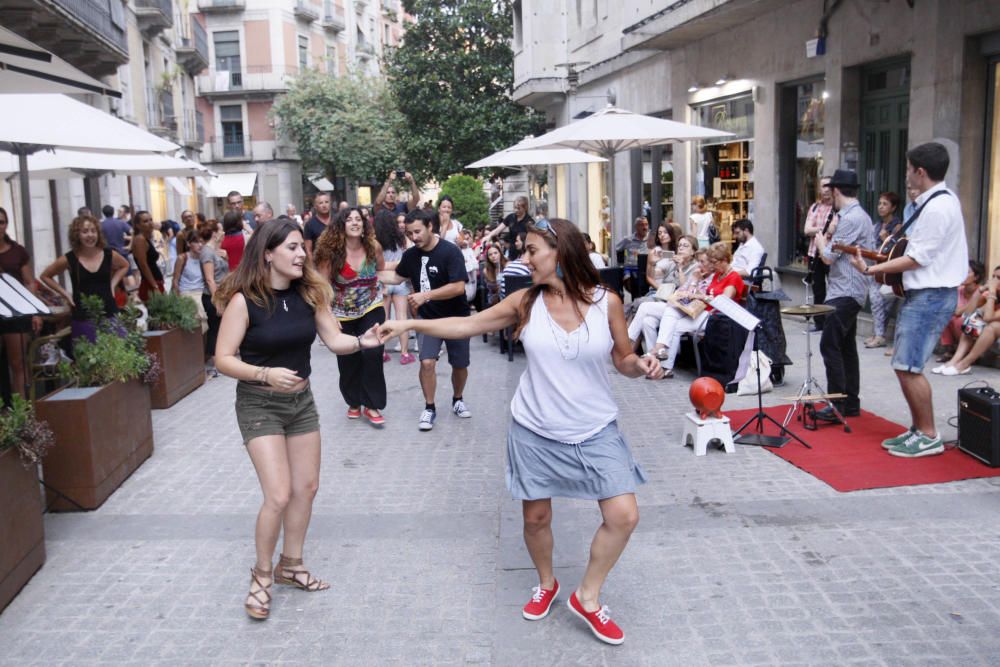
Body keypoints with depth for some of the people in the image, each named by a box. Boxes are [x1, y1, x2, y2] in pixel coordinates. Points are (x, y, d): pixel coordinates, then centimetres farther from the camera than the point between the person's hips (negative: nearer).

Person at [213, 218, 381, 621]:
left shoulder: (309, 293, -3)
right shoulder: (244, 300, -18)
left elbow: (334, 340, -4)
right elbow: (223, 359, -17)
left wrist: (364, 341, -25)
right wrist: (265, 374, -32)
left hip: (301, 400, 6)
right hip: (258, 404, -6)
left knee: (306, 487, 13)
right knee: (279, 495, -11)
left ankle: (291, 565, 33)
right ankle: (262, 574, 13)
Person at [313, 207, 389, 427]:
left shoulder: (373, 246, -12)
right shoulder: (331, 251, -17)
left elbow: (381, 269, 9)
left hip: (371, 309, 0)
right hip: (342, 314, 0)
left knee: (373, 354, -12)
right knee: (348, 360, 9)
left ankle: (371, 405, 3)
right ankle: (354, 402, 32)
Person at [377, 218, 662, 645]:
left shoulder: (606, 301, -9)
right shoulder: (525, 302, -6)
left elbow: (624, 360, 1)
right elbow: (468, 325, 1)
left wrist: (642, 366, -21)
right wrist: (409, 324, -3)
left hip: (595, 431, -1)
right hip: (535, 431, 1)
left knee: (624, 516, -7)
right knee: (536, 516, 12)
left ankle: (587, 597, 15)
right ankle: (546, 584, 41)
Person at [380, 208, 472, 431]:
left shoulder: (450, 252, -20)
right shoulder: (410, 255, -4)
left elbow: (458, 287, -28)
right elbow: (398, 277, 15)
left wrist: (425, 296, -31)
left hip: (456, 317, -2)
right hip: (428, 317, 3)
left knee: (460, 364, 9)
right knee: (427, 362, -13)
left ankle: (457, 400, 36)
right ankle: (429, 408, 4)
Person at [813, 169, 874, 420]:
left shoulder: (850, 219, -17)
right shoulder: (861, 216, 16)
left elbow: (828, 257, -15)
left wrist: (820, 241, 2)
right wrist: (827, 242, 9)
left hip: (844, 291, -11)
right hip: (850, 290, 11)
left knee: (830, 345, -10)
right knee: (846, 346, 13)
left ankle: (838, 405, -10)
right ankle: (851, 403, 17)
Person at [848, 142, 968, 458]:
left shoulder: (937, 207, -19)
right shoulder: (940, 199, 14)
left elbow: (917, 259, -19)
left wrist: (870, 269, -15)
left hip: (931, 296, -11)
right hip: (920, 292, 11)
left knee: (908, 367, -8)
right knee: (903, 365, 13)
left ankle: (929, 437, 2)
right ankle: (918, 429, 22)